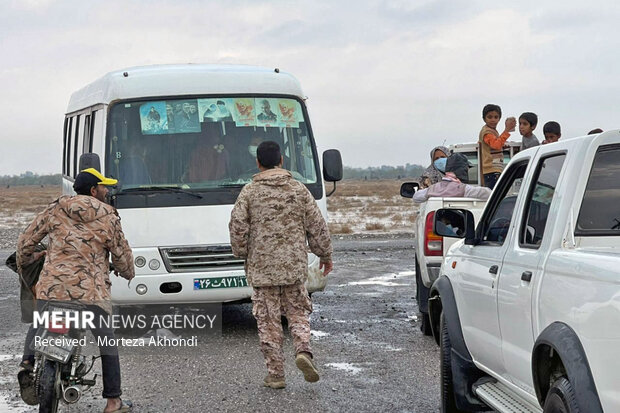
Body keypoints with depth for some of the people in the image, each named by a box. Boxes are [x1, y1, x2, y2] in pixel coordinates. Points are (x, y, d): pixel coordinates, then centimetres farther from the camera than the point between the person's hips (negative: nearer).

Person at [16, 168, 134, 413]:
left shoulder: (55, 211, 9)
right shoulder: (108, 218, 3)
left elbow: (26, 240, 13)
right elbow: (121, 254, 10)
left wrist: (23, 263, 33)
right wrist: (128, 272, 32)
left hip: (51, 287, 2)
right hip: (90, 291, -2)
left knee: (38, 326, 27)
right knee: (107, 345, 12)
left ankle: (27, 363, -2)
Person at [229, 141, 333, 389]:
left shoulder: (249, 192, -2)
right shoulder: (299, 190, 3)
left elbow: (238, 228, -4)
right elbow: (317, 226, 5)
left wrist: (242, 253, 13)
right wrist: (325, 255, 17)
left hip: (261, 267, -1)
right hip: (294, 266, 1)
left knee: (268, 320, 4)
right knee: (297, 313, 13)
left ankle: (275, 374, 5)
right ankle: (303, 351, -12)